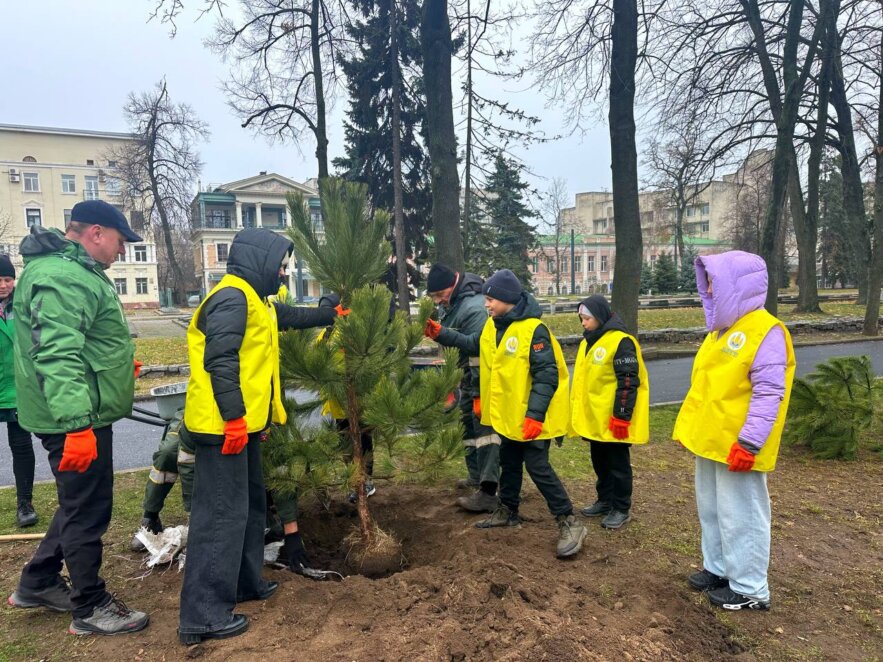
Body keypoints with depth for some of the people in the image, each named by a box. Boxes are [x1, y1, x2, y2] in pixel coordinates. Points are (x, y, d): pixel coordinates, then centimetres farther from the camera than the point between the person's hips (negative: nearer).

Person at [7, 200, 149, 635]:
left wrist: (121, 362, 34)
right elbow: (57, 356, -30)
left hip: (85, 414, 11)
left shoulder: (75, 270, 15)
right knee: (88, 510, 2)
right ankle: (92, 608, 18)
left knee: (79, 503, 23)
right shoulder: (61, 278, -20)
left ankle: (38, 584, 38)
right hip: (76, 420, -11)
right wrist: (76, 423, -33)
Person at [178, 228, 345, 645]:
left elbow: (291, 317, 36)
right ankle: (204, 615, 4)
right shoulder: (233, 298, -15)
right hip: (223, 424, -11)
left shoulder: (254, 299, 18)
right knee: (222, 513, -6)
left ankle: (245, 582, 35)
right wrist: (233, 418, -24)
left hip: (243, 422, 11)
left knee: (249, 505, 20)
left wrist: (330, 315, 44)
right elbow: (220, 361, -23)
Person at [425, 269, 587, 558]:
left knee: (537, 467, -6)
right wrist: (440, 333, 8)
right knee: (509, 463, 20)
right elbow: (472, 345, 19)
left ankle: (569, 523, 5)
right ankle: (508, 510, 37)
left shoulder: (534, 329, -22)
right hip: (508, 413, 9)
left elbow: (547, 375, -25)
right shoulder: (493, 325, 4)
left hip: (532, 417, -8)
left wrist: (535, 415, -28)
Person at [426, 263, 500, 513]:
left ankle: (487, 493, -12)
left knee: (484, 429, -12)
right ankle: (477, 476, 33)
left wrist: (479, 393, -26)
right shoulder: (449, 304, 6)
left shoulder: (473, 308, -25)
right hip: (467, 376, 10)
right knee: (468, 426, 18)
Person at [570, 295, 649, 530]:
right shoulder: (588, 342, 12)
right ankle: (605, 501, 33)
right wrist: (579, 413, 20)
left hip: (613, 419, -8)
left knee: (618, 463, 5)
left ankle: (621, 509, 19)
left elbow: (628, 382, -20)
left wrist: (621, 416, -21)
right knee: (600, 462, 18)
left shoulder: (621, 341, -16)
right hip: (593, 418, 9)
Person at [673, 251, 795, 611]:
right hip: (709, 441, 9)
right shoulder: (721, 329, 12)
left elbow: (769, 394, -21)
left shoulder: (765, 331, -17)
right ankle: (718, 569, 35)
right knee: (712, 510, 19)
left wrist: (749, 442, -23)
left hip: (737, 446, -9)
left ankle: (749, 589, 18)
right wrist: (690, 427, 20)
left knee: (740, 516, 3)